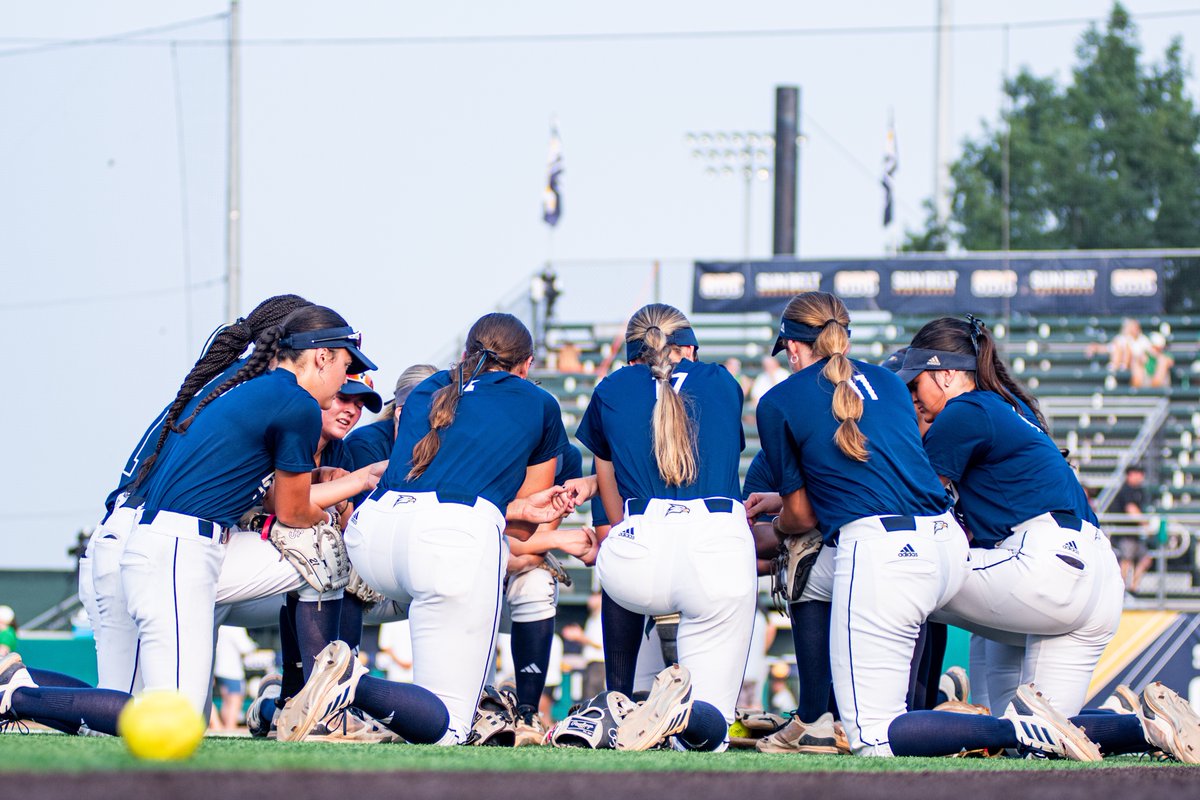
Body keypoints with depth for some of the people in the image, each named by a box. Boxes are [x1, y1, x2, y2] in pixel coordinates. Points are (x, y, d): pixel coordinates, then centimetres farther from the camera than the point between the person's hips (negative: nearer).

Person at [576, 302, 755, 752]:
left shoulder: (611, 390, 22)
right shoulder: (723, 383, 24)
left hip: (640, 551, 0)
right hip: (721, 543, 0)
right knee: (711, 732, 11)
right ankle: (689, 713, -24)